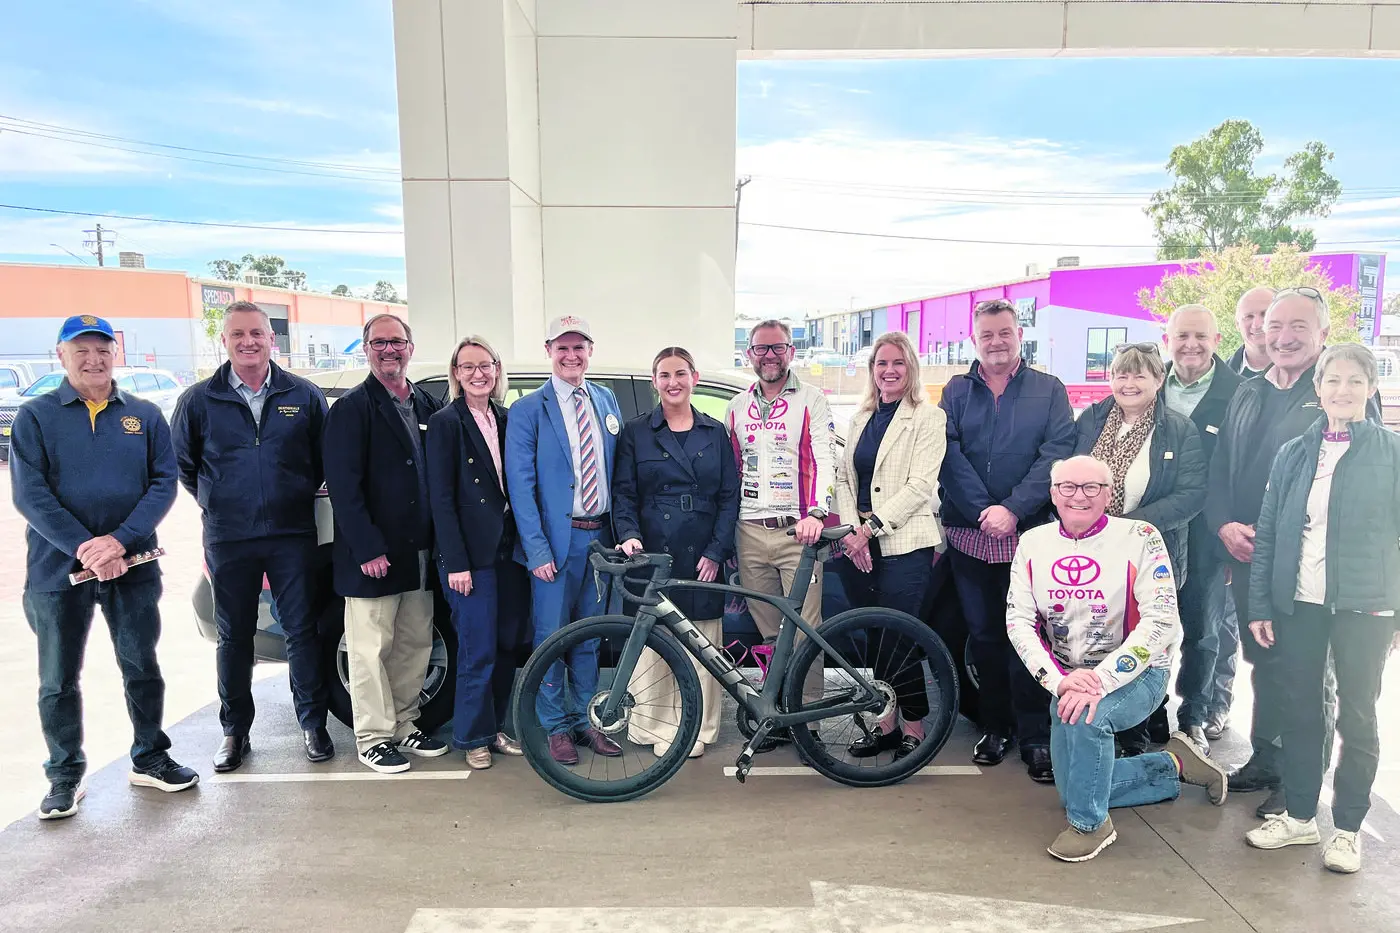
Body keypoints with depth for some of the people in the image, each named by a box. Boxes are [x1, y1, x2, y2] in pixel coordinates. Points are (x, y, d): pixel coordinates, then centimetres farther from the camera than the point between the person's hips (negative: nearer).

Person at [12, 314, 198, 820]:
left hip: (133, 565, 1)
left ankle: (150, 759, 26)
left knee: (142, 666, 11)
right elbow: (29, 494, -8)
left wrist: (120, 540, -15)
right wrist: (84, 548, -18)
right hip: (57, 568, -1)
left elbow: (164, 482, -2)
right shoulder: (35, 416, 0)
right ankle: (65, 776, 24)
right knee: (59, 679, 9)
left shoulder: (145, 415, 5)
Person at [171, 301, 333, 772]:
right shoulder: (198, 400, 1)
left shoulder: (303, 396, 1)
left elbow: (323, 459, 10)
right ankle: (235, 732, 24)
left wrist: (299, 499, 7)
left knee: (302, 631, 4)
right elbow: (182, 464, 12)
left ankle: (313, 725, 17)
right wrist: (217, 504, 11)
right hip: (227, 539, 1)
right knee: (233, 637, 10)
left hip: (292, 535, 0)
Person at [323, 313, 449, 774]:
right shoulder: (351, 408, -6)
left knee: (415, 644, 13)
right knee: (371, 649, 3)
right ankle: (373, 738, 16)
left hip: (420, 552, 6)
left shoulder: (429, 406, 11)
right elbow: (343, 486, -12)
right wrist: (368, 549, -18)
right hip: (372, 555, -6)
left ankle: (404, 725, 28)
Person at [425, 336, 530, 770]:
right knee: (478, 651, 0)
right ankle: (474, 738, 17)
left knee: (509, 645, 11)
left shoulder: (507, 420, 11)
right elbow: (441, 498, -9)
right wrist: (456, 563, -14)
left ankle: (495, 728, 27)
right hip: (471, 554, -5)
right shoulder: (446, 422, -5)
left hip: (509, 550, 6)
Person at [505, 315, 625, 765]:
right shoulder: (528, 410, -4)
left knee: (589, 635, 14)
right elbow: (520, 484, -9)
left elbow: (618, 470, 13)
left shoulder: (607, 401, 11)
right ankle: (556, 727, 19)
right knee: (552, 635, 3)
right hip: (556, 538, -4)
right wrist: (537, 549, -15)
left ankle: (585, 720, 27)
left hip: (600, 535, 4)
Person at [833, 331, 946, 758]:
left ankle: (913, 727, 13)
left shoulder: (928, 417, -2)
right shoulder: (861, 418, 16)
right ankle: (886, 724, 22)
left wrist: (870, 528, -16)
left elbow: (919, 485, -11)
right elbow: (844, 477, 11)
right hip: (858, 545, 5)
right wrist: (850, 530, -5)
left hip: (903, 544, -5)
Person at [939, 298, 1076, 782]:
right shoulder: (956, 391, 9)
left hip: (1028, 534, -2)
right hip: (969, 534, 2)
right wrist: (984, 511, -12)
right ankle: (995, 725, 24)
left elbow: (1057, 454, -5)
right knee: (983, 634, 9)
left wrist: (1012, 509, -16)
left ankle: (1035, 736, 11)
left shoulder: (1049, 390, 6)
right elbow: (949, 455, -2)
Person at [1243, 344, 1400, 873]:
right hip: (1299, 603, 2)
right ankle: (1299, 815, 25)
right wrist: (1260, 605, 3)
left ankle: (1348, 829, 23)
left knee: (1357, 717, 8)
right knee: (1299, 710, 11)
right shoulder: (1293, 454, 5)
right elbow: (1267, 532, 6)